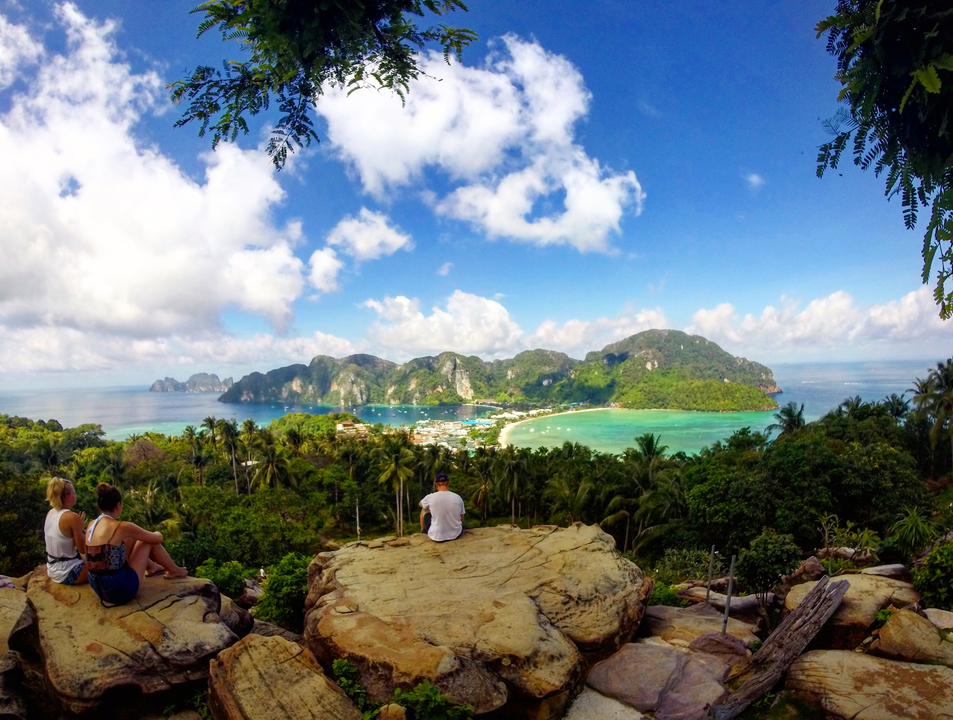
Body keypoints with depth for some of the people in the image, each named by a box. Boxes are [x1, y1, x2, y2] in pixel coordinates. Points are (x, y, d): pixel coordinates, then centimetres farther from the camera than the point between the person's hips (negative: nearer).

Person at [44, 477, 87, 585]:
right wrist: (80, 528, -7)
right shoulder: (72, 517, -23)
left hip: (52, 570, 9)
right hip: (67, 574, -8)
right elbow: (82, 549, -18)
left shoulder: (50, 513, 1)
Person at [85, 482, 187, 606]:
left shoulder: (91, 525, 1)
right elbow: (158, 538, -5)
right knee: (149, 541, 8)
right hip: (121, 590, -8)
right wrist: (158, 534, 20)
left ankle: (151, 567, 41)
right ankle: (174, 571, 27)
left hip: (98, 588, 8)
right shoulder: (121, 527, -19)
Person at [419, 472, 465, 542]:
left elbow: (420, 504, 12)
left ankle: (423, 530, 49)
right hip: (456, 535, 1)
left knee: (424, 509, 24)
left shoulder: (430, 497, -13)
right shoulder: (458, 497, -9)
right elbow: (461, 518, 5)